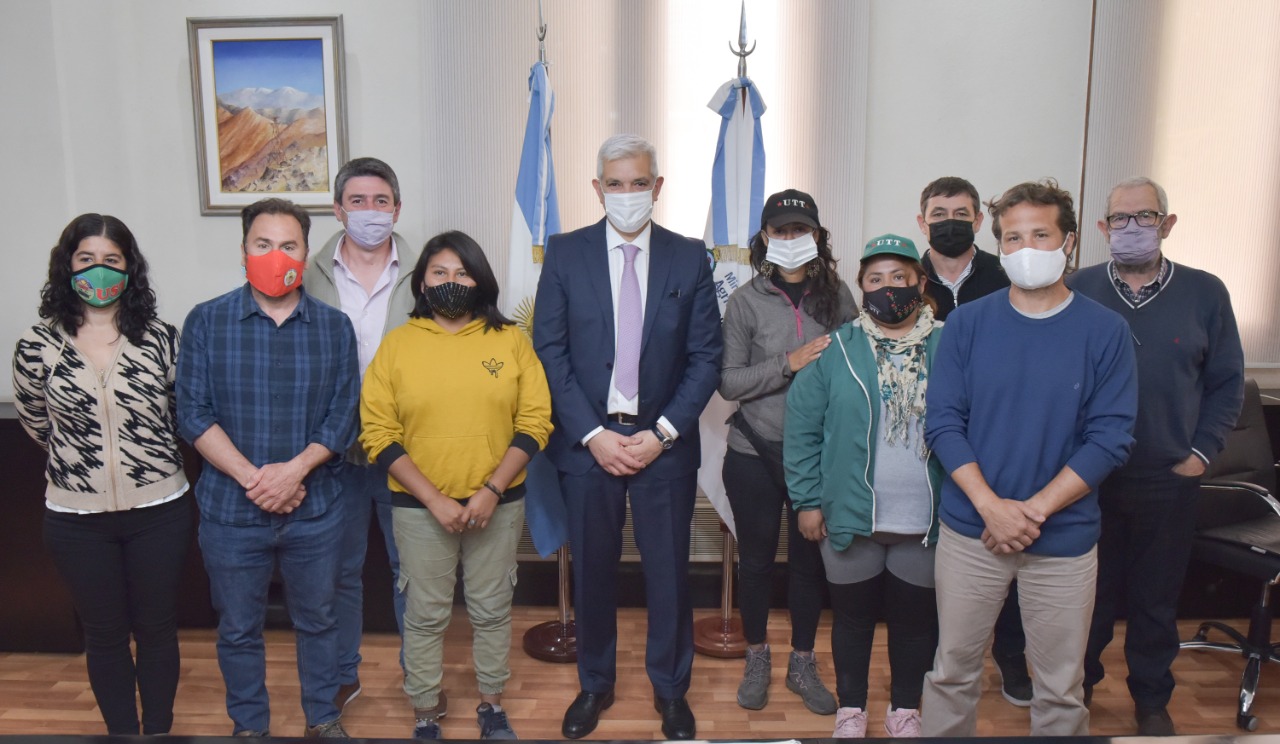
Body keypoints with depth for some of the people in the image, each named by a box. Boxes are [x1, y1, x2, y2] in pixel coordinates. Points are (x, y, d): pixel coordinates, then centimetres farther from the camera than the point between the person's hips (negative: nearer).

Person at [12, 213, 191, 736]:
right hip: (78, 519, 1)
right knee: (105, 634, 15)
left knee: (157, 629, 13)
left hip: (159, 512, 0)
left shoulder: (161, 339, -5)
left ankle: (159, 730, 32)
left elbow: (184, 413, 6)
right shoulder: (38, 345, -4)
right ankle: (121, 731, 33)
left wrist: (148, 455, 9)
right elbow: (36, 423, 11)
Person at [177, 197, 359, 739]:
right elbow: (194, 414, -7)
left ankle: (323, 717, 37)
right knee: (238, 629, 15)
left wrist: (294, 470, -18)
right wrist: (252, 478, -16)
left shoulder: (334, 327, 0)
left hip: (315, 508, 1)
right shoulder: (206, 322, -2)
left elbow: (343, 415, -3)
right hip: (230, 510, 0)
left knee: (317, 620, 16)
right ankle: (249, 725, 36)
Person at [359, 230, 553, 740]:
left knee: (492, 609, 14)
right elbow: (378, 434, -6)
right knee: (425, 615, 12)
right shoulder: (397, 344, -3)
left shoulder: (511, 340, -1)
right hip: (419, 507, 0)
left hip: (498, 504, 1)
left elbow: (534, 423, -3)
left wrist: (491, 491, -12)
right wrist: (434, 499, -13)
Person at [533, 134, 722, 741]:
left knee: (669, 570, 9)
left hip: (664, 441, 0)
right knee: (592, 570, 11)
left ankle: (671, 688, 30)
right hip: (588, 440, 0)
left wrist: (662, 433, -9)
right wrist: (593, 435, -10)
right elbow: (549, 352, -3)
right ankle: (595, 684, 32)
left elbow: (705, 358, 0)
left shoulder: (690, 258, 1)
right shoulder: (565, 253, 0)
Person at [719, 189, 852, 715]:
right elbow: (728, 382, -8)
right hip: (755, 454, -1)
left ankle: (802, 664, 33)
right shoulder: (746, 301, -4)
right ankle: (756, 659, 34)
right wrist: (789, 363, -19)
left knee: (808, 558, 13)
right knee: (756, 558, 13)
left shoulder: (837, 295, 0)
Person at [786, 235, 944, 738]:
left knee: (915, 618, 16)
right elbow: (803, 428, -4)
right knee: (853, 615, 14)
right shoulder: (837, 350, -3)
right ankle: (850, 707, 34)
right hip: (850, 517, 0)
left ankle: (905, 707, 37)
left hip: (926, 523, 1)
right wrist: (807, 500, -7)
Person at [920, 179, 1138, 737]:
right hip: (969, 529, 1)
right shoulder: (967, 323, -2)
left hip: (1065, 538, 0)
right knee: (952, 672, 13)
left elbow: (1110, 439, -7)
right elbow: (943, 423, -5)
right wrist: (992, 507, -15)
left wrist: (1032, 509, -15)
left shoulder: (1105, 331, -3)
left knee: (1060, 689, 13)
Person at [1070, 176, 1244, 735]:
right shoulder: (1078, 291, -3)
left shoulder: (1204, 293, 0)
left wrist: (1202, 450, -2)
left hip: (1169, 479, 1)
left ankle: (1151, 701, 34)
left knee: (1157, 598, 15)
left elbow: (1227, 382, 5)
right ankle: (1078, 687, 33)